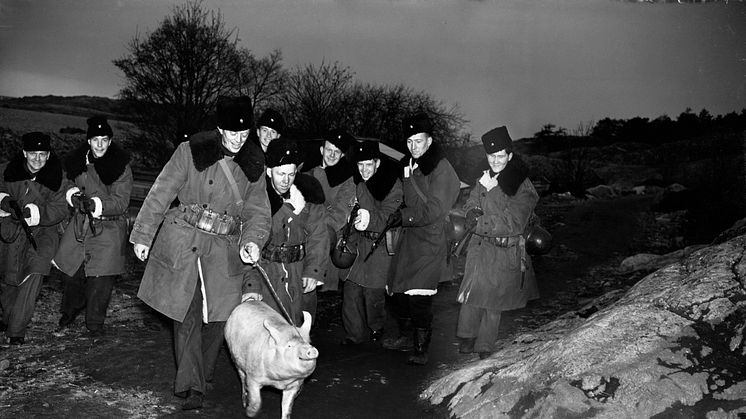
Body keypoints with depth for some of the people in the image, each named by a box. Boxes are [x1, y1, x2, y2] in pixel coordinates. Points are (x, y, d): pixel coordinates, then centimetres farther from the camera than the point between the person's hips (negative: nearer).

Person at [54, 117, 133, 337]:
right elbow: (69, 185, 19)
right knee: (71, 272, 9)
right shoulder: (76, 162, 5)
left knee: (101, 279, -6)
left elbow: (121, 201, -13)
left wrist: (96, 203, -28)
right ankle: (69, 311, 38)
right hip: (80, 225, 4)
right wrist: (73, 195, -4)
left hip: (109, 229, -4)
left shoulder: (121, 166, -9)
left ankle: (95, 323, 12)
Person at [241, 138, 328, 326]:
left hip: (298, 271, 3)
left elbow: (318, 235, 7)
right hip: (264, 270, -3)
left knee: (295, 327, 6)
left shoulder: (307, 192, -3)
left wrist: (313, 271, -1)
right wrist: (251, 285, -25)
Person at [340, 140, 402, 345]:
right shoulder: (359, 183, 5)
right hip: (362, 243, 6)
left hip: (382, 245, -6)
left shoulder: (392, 184, -14)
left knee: (374, 292, -4)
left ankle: (376, 331, 20)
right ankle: (354, 335, 18)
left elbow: (388, 217, -23)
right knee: (351, 289, 4)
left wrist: (370, 219, -40)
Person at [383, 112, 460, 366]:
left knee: (418, 296, -13)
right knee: (396, 290, 9)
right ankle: (406, 337, 29)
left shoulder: (441, 169, -11)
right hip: (409, 237, 8)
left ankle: (421, 349, 1)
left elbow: (434, 210, -16)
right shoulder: (406, 165, 12)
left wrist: (405, 216, -19)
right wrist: (396, 216, 10)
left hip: (431, 240, -7)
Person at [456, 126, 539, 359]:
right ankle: (467, 336, 20)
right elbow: (470, 207, 11)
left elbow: (514, 221, -18)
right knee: (472, 293, -1)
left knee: (494, 300, 6)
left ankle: (485, 346, 23)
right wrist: (473, 214, -12)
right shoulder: (484, 179, 5)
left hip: (507, 252, -3)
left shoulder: (523, 186, -10)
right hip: (480, 247, 3)